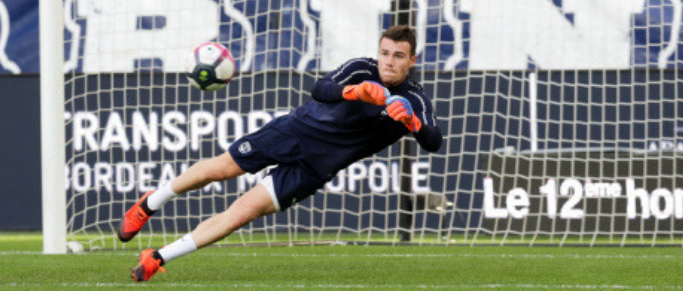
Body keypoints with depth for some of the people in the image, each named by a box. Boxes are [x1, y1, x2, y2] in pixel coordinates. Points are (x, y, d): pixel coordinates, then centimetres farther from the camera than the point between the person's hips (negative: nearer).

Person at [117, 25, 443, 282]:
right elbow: (320, 90, -31)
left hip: (315, 167, 0)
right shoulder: (363, 70, -15)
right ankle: (148, 205, 32)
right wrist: (353, 91, -52)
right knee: (222, 168, 3)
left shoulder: (414, 101, -13)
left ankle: (159, 259, -2)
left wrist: (412, 122, -50)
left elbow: (433, 142, -29)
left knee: (244, 212, -11)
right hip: (296, 130, 0)